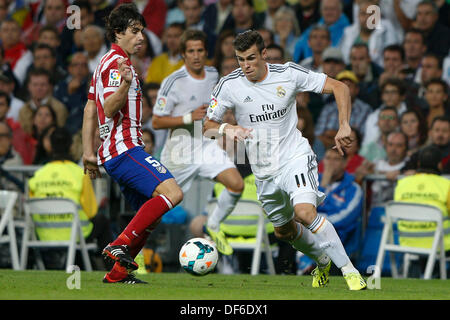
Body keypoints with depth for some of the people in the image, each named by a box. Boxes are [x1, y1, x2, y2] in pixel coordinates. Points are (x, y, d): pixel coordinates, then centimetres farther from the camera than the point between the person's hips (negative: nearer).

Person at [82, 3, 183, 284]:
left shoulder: (109, 63, 23)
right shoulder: (117, 63, -9)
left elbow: (90, 111, 25)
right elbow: (109, 107, -21)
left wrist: (89, 152, 24)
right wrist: (126, 84, -38)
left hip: (116, 150, 11)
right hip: (124, 148, -11)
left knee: (151, 214, 11)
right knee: (172, 192, -24)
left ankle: (118, 272, 9)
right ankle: (120, 245, -24)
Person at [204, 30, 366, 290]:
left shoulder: (289, 73, -11)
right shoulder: (230, 85, -8)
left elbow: (339, 87, -5)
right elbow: (207, 127, -4)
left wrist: (344, 126, -18)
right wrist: (226, 128, -27)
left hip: (296, 157, -4)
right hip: (264, 170, 4)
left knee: (305, 212, -29)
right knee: (284, 231, 16)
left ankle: (350, 271, -21)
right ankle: (322, 261, 47)